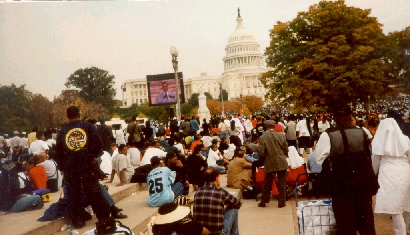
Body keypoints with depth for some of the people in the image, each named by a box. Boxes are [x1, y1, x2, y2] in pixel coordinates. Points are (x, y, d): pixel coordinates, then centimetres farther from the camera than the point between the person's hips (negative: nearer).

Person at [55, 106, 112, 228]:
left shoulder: (62, 131, 8)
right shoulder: (88, 126, 1)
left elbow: (58, 151, 11)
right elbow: (98, 143, -9)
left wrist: (62, 166, 18)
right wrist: (94, 156, 4)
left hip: (69, 167, 2)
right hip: (86, 164, -1)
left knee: (73, 194, 10)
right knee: (94, 192, 6)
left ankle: (77, 221, 13)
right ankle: (104, 217, 9)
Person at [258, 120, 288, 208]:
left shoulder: (262, 138, -9)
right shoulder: (281, 135, -3)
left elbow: (261, 153, -11)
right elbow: (286, 149, 2)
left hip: (270, 164, 0)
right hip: (282, 163, 1)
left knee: (267, 183, 13)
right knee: (282, 183, 10)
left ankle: (263, 201, 21)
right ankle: (281, 202, 14)